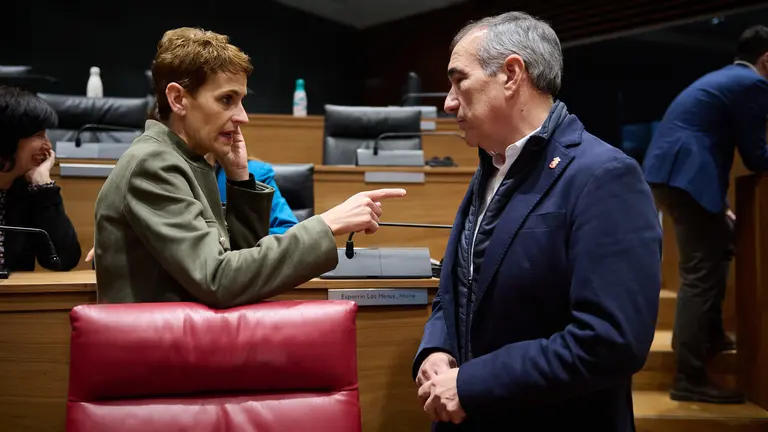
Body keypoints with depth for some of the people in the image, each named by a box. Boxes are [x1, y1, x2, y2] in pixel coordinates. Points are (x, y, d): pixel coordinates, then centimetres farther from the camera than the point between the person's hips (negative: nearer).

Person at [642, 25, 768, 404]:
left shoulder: (722, 78, 24)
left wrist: (719, 206, 29)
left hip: (671, 171, 10)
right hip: (686, 175, -10)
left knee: (721, 245, 26)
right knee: (700, 274, -8)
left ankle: (710, 333, 34)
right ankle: (689, 378, -6)